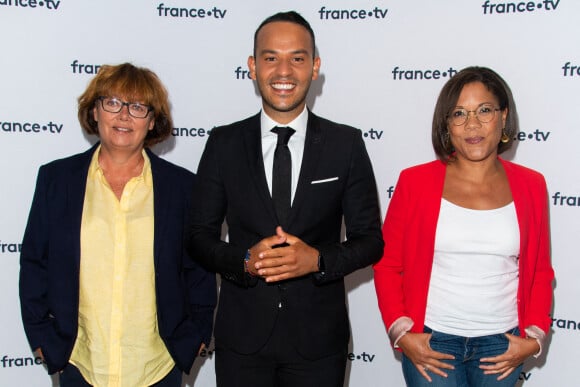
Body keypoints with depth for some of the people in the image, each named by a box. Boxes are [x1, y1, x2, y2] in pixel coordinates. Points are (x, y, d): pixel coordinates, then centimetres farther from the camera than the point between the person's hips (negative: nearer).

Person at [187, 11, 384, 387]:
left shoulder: (346, 144, -2)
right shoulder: (224, 144, 0)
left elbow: (371, 240, 0)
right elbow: (200, 236, 2)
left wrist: (318, 259, -17)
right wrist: (244, 260, -17)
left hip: (318, 339, 0)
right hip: (242, 337, 1)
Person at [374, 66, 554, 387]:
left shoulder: (531, 186, 1)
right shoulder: (415, 182, -6)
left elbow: (540, 271, 9)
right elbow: (387, 265, -1)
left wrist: (535, 336, 0)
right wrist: (401, 333, -8)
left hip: (501, 344, 2)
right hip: (430, 342, -2)